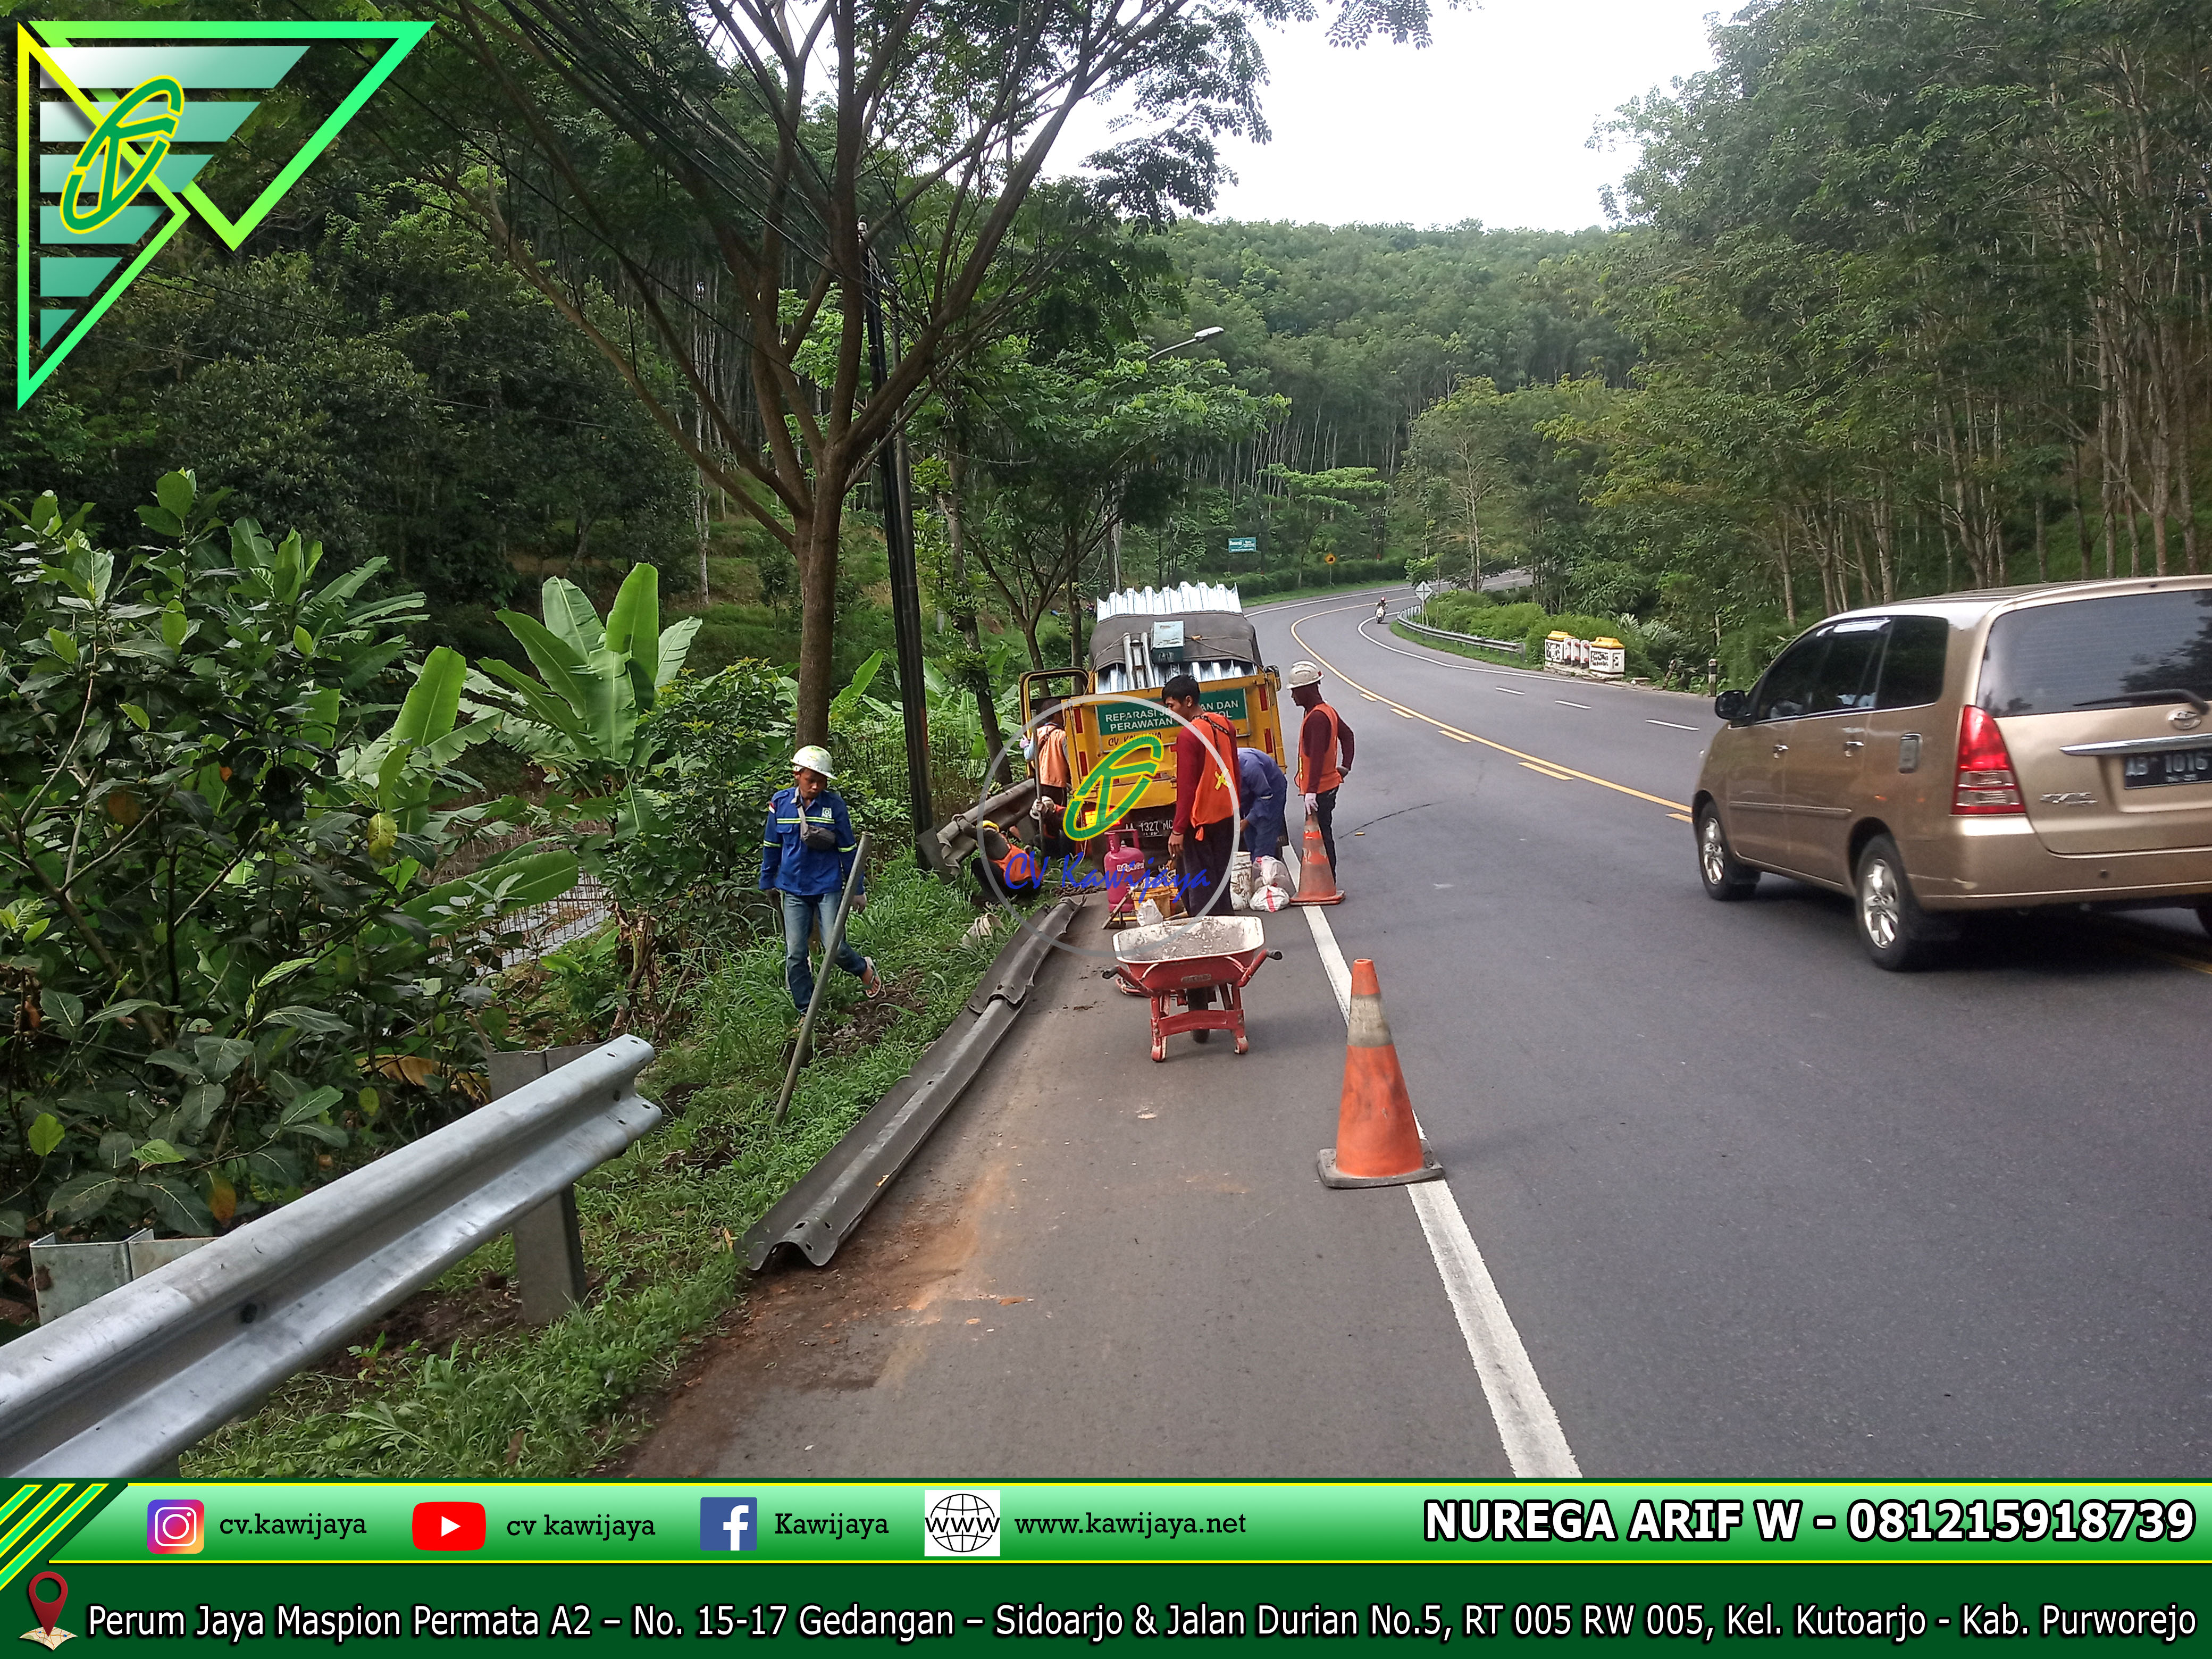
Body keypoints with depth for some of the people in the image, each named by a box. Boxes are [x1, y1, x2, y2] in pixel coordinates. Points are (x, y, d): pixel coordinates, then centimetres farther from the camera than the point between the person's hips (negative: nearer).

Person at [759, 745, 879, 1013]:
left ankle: (865, 969, 27)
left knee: (835, 947, -6)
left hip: (828, 887, -2)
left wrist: (858, 889, 4)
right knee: (795, 954, 2)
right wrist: (767, 881, 17)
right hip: (793, 888, 2)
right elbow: (771, 846, 9)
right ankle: (806, 1013, 16)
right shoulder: (780, 802, -4)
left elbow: (848, 848, 0)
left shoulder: (834, 804, -8)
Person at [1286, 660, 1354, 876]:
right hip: (1329, 784, 10)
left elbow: (1317, 756, -28)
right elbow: (1347, 735, 24)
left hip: (1319, 790, -10)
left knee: (1319, 838, -5)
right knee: (1324, 836, 16)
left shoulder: (1316, 718, -21)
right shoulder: (1327, 711, 11)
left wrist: (1311, 791, -31)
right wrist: (1345, 766, 21)